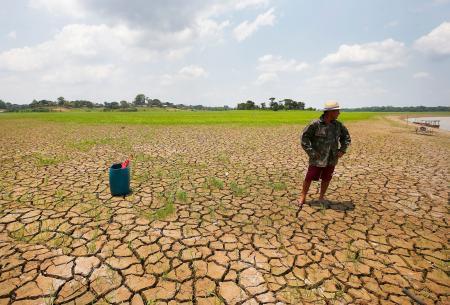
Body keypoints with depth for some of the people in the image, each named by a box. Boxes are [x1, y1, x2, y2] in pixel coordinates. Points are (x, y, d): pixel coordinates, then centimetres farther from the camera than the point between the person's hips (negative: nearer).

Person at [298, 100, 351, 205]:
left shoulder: (338, 125, 1)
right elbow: (304, 137, -12)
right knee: (309, 177, 3)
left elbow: (346, 137, 16)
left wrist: (342, 150, 5)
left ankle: (321, 197, 32)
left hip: (331, 158, 5)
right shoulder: (315, 124, -16)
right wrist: (311, 151, -15)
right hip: (317, 158, -4)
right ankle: (303, 196, 22)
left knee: (326, 179, 13)